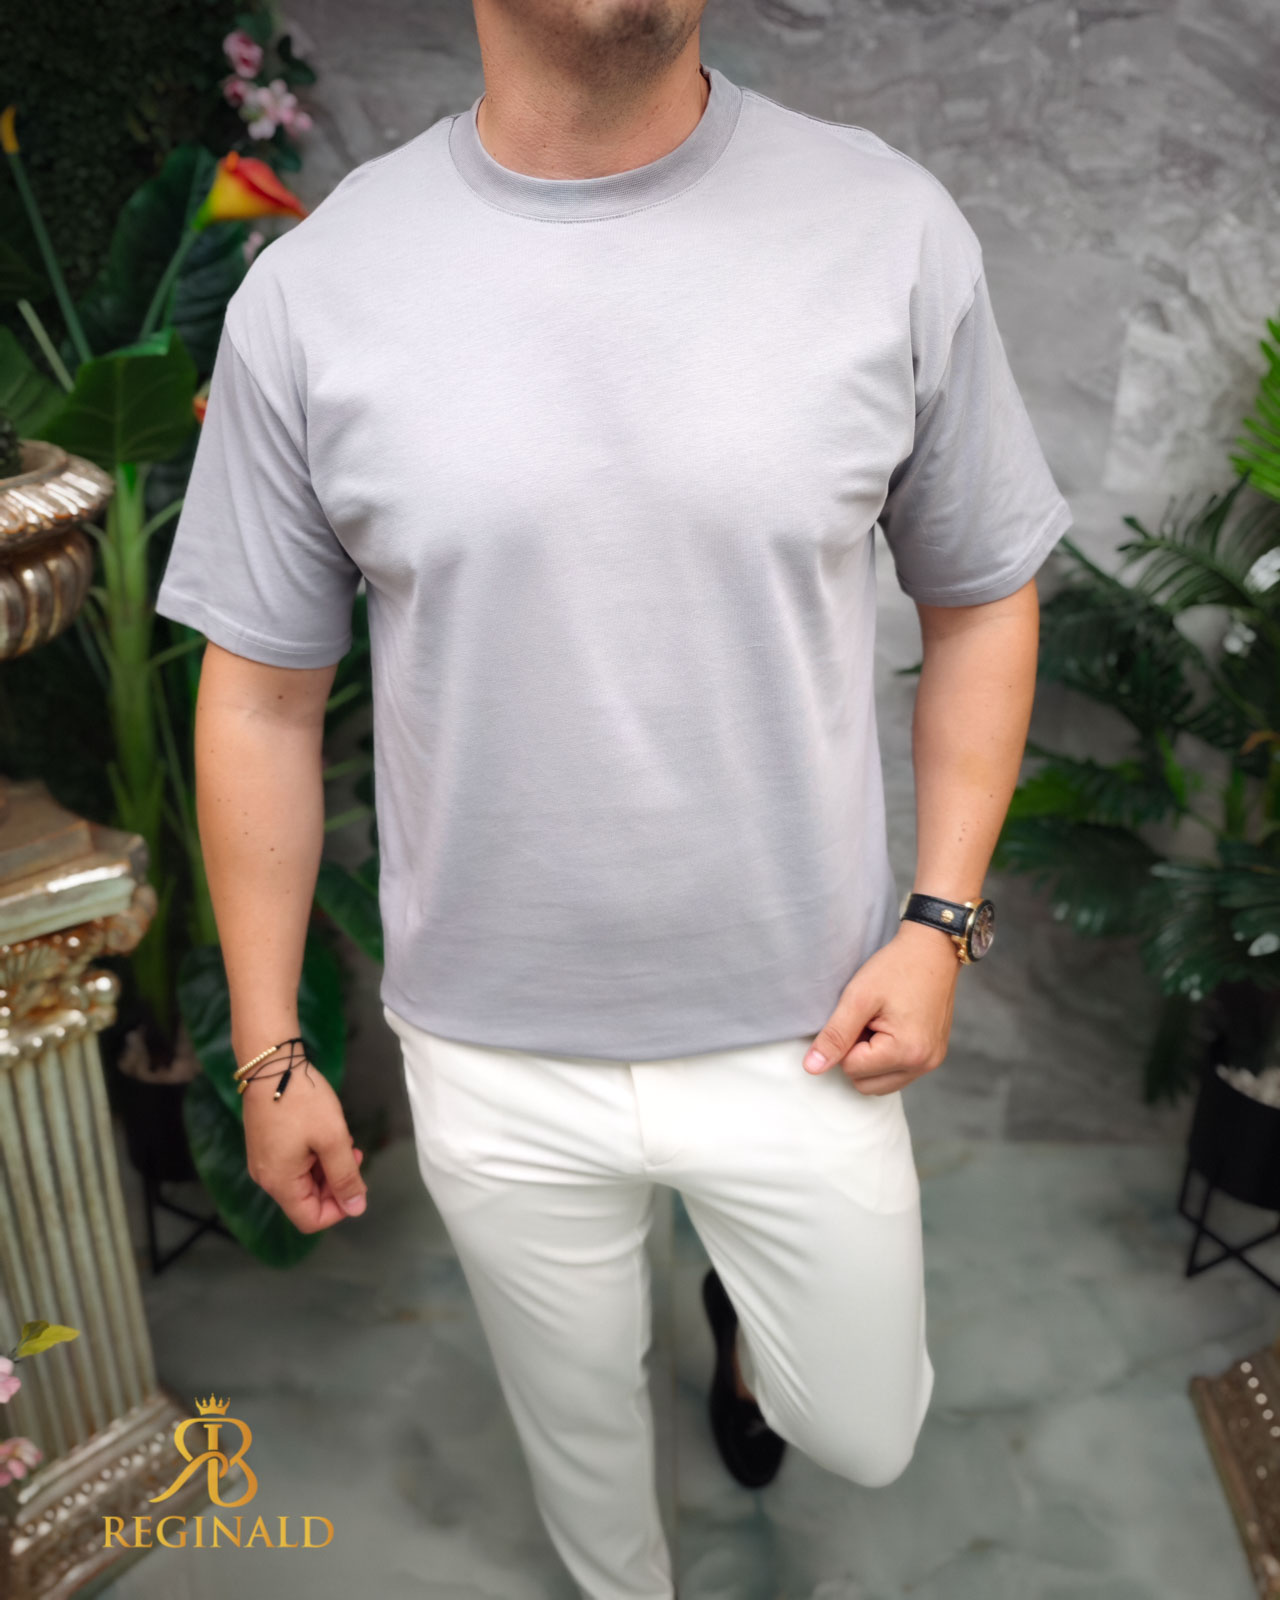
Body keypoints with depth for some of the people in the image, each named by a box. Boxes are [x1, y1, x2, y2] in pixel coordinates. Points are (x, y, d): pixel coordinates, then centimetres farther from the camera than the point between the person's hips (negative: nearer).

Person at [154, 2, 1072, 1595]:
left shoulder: (895, 229, -10)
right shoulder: (310, 290, -10)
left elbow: (980, 602, 2)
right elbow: (260, 700, -3)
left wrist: (940, 920, -5)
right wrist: (267, 1051, 1)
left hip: (799, 1035, 1)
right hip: (493, 1066, 0)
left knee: (865, 1436, 22)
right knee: (578, 1423, 25)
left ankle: (742, 1310, 57)